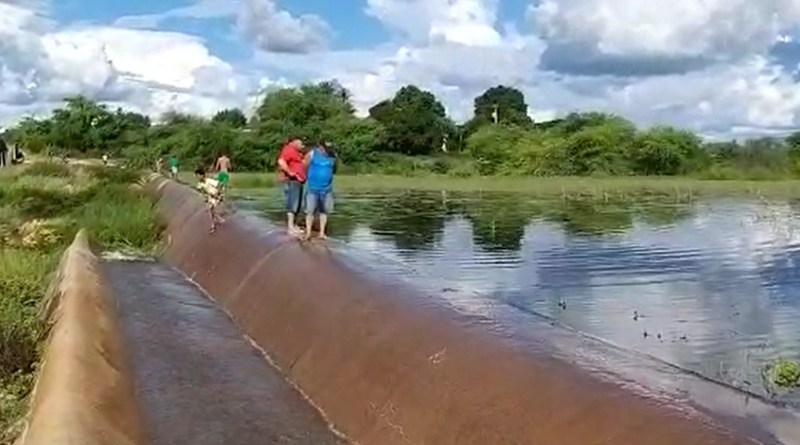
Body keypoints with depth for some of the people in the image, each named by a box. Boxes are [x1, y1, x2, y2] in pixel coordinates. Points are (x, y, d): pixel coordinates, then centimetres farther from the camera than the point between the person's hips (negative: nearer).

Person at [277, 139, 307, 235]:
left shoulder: (296, 151, 22)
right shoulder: (289, 149, -10)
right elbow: (281, 161, -25)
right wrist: (290, 172, -22)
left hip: (298, 181, 11)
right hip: (292, 181, -11)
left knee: (297, 204, 12)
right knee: (293, 203, -13)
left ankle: (294, 225, 18)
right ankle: (290, 227, -15)